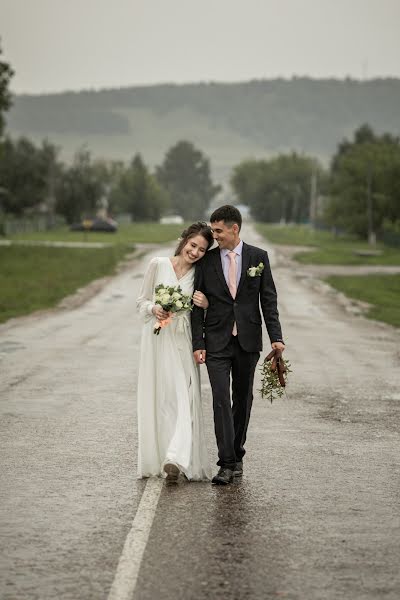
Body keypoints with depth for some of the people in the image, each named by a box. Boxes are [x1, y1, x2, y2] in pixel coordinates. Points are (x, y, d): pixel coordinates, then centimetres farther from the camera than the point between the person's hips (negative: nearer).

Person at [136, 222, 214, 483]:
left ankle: (176, 459, -20)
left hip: (182, 343, 0)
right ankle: (156, 458, 15)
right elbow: (142, 300, 7)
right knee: (157, 398, 4)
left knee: (184, 397, -12)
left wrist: (206, 304, -9)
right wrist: (153, 309, -13)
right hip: (157, 340, 0)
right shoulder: (158, 265, 0)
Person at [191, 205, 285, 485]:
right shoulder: (207, 261, 2)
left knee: (243, 399, 10)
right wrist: (198, 343, -5)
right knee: (221, 399, -9)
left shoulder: (258, 257, 2)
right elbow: (198, 305, 2)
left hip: (248, 342, 1)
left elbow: (269, 300, 2)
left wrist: (276, 337, -7)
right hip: (217, 343, -1)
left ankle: (237, 454, 24)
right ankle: (227, 463, -10)